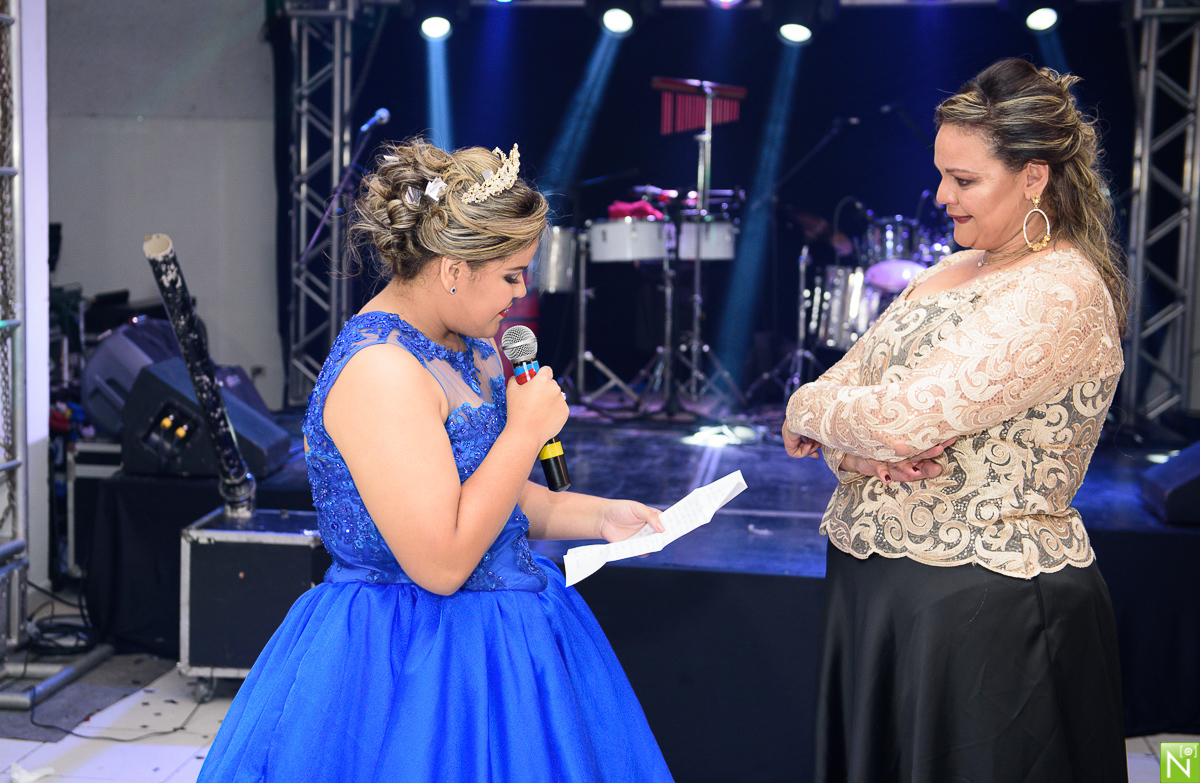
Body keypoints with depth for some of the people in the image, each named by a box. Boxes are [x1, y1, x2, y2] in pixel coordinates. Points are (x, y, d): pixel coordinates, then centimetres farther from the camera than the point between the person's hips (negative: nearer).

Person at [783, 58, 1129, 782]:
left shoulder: (1061, 295, -18)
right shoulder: (949, 273, 11)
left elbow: (906, 415, -26)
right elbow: (842, 385, 7)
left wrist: (808, 411, -7)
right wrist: (859, 449, -15)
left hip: (984, 604, -8)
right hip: (876, 586, 8)